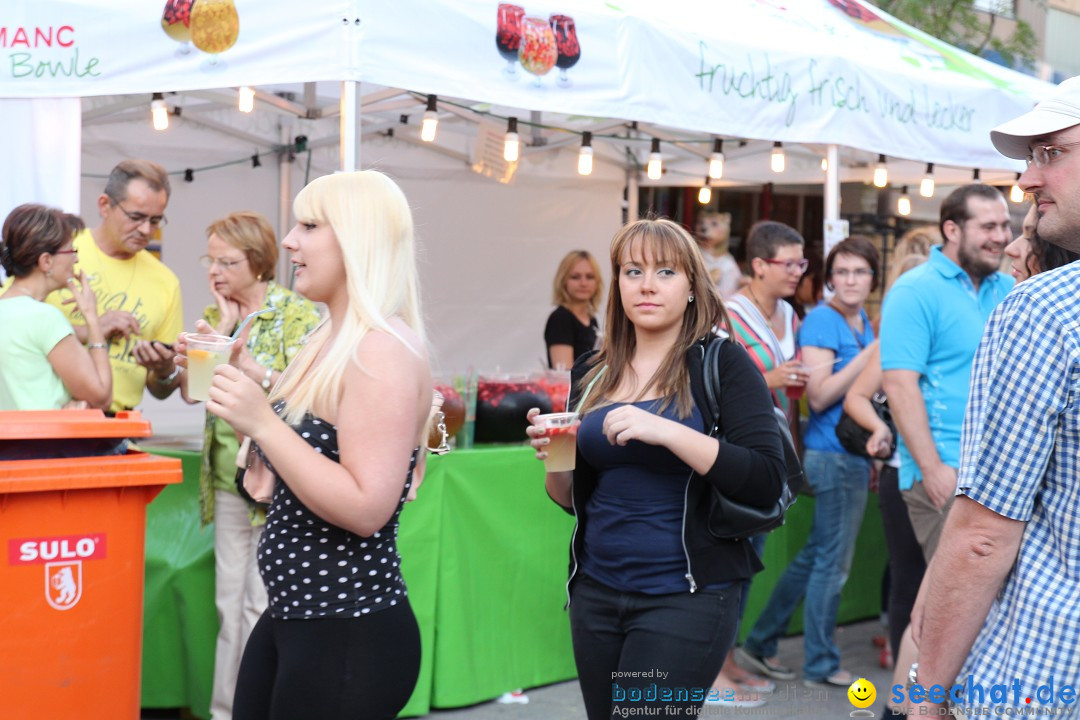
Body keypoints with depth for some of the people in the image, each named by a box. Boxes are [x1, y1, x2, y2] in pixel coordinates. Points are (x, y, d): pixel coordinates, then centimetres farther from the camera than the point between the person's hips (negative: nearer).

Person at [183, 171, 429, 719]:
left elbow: (366, 508, -26)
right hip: (291, 616, 9)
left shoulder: (382, 350, -18)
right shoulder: (331, 340, 11)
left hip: (351, 637, -9)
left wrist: (263, 422, -25)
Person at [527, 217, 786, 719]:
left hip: (687, 597, -5)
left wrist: (666, 431, -25)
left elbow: (766, 482, -16)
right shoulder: (592, 375, 8)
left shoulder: (723, 364, -6)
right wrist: (554, 458, -6)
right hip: (597, 592, 5)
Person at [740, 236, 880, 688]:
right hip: (834, 453, -9)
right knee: (832, 563, 1)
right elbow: (818, 395, -20)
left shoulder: (863, 324, 13)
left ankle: (761, 643, 24)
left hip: (854, 454, 9)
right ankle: (821, 666, 13)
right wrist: (871, 354, -22)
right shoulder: (822, 321, -12)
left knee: (815, 557, 14)